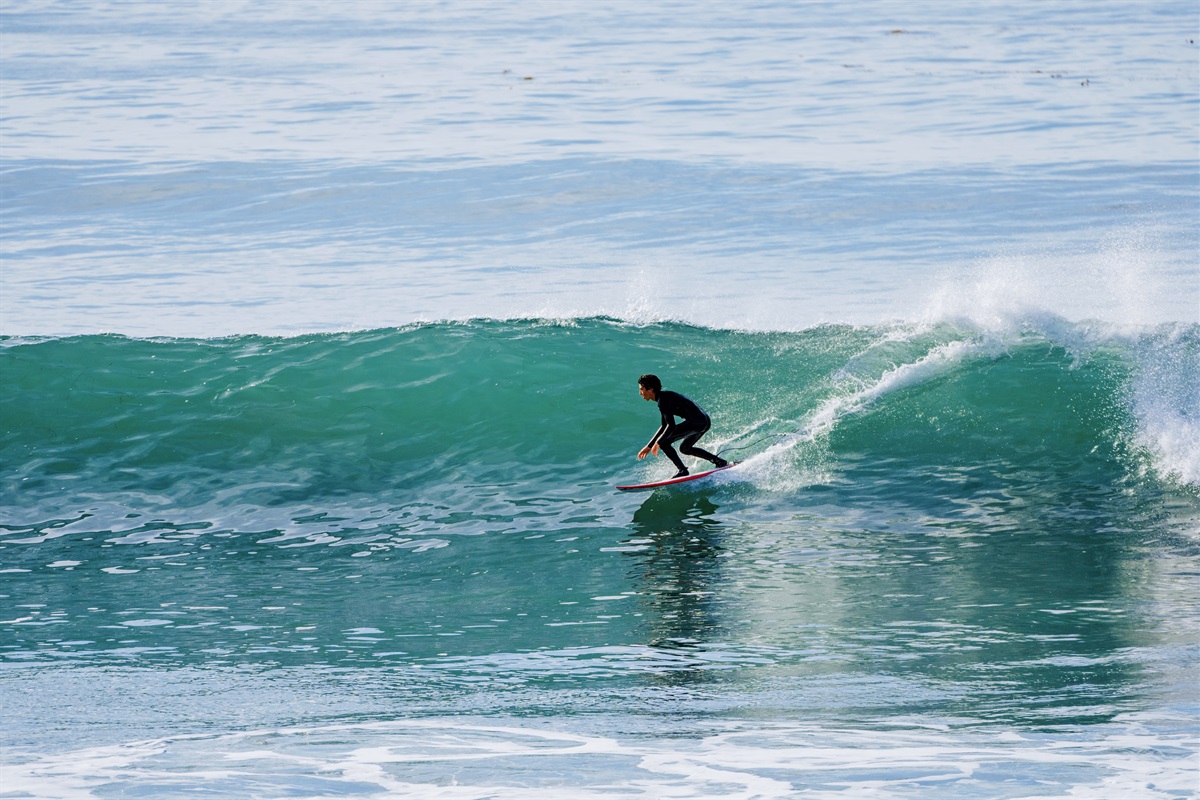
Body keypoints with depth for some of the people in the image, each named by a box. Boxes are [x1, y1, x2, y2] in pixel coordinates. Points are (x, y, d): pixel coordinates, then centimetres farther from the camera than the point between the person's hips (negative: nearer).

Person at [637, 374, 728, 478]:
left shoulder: (663, 400, -13)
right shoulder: (663, 397, 18)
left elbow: (671, 426, -20)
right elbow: (664, 426, 25)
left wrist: (657, 444, -12)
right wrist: (649, 446, 24)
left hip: (696, 422, -10)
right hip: (704, 421, 11)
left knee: (663, 442, -9)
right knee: (685, 448, 30)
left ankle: (682, 471, -5)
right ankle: (721, 462, 29)